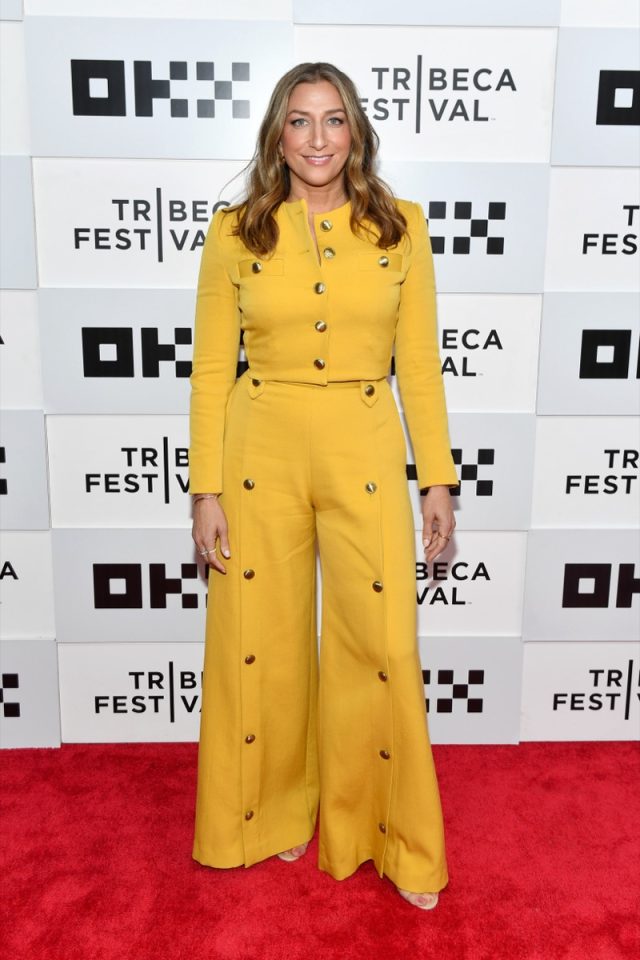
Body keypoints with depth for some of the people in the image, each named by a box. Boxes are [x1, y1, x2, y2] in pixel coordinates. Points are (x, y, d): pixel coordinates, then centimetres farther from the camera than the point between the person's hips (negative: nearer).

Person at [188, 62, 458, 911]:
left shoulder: (401, 227, 3)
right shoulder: (234, 233, 2)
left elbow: (419, 363, 4)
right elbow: (212, 369, 1)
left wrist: (437, 479, 1)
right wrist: (206, 490, -4)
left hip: (365, 456, 0)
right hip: (260, 453, 1)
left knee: (381, 645, 3)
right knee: (262, 643, 10)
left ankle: (390, 838, 26)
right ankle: (278, 810, 35)